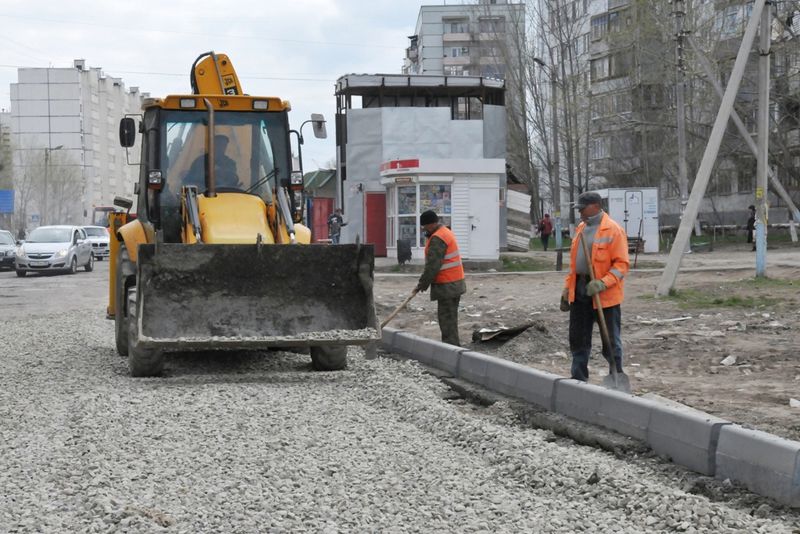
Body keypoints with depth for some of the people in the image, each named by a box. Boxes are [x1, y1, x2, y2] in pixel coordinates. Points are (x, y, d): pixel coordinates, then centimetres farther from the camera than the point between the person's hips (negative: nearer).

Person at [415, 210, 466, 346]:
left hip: (446, 286, -10)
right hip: (455, 283, 10)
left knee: (447, 317, -7)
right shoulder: (446, 232, 16)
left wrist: (422, 284, -13)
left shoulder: (437, 239, -18)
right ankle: (453, 345, 22)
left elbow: (433, 265, -21)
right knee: (450, 316, 15)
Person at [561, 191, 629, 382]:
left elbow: (621, 264, -14)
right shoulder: (581, 229, 13)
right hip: (580, 291, 7)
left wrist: (603, 283, -25)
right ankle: (578, 378, 22)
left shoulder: (613, 230, -10)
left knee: (611, 340, 3)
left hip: (605, 294, -7)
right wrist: (567, 289, 16)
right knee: (578, 338, 12)